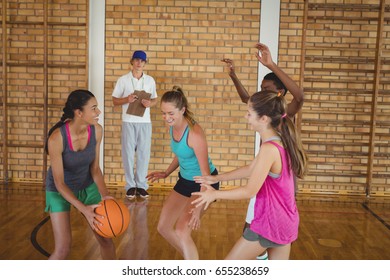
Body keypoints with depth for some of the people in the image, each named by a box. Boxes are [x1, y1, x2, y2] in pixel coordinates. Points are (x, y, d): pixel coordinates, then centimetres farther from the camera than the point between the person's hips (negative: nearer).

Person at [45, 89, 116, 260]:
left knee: (106, 238, 5)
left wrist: (104, 195, -26)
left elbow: (95, 168, -10)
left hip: (87, 186, 4)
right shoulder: (57, 138, -33)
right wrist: (84, 209, -37)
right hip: (60, 190, -4)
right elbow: (59, 183, -27)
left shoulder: (96, 130, -20)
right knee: (63, 249, -8)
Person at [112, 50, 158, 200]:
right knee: (128, 153, 1)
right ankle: (130, 185, 11)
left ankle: (141, 185, 14)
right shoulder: (123, 80, 2)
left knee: (144, 153, 4)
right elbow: (115, 101, 4)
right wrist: (127, 99, -15)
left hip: (145, 121, 2)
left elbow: (155, 99, 14)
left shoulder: (150, 80, 8)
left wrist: (149, 103, -9)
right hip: (129, 121, -2)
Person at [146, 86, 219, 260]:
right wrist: (166, 173, 3)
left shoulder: (195, 134, -29)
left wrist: (199, 208, -35)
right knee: (163, 227, 10)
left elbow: (205, 172, -29)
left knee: (181, 231, -19)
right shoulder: (172, 127, -5)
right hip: (185, 180, 8)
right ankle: (190, 260, 32)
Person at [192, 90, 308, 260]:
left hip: (269, 222, -9)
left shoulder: (269, 149, -25)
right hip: (285, 220, 9)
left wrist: (215, 194, -9)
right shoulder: (281, 141, 3)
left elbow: (250, 191, -21)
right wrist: (217, 178, 17)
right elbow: (251, 169, 14)